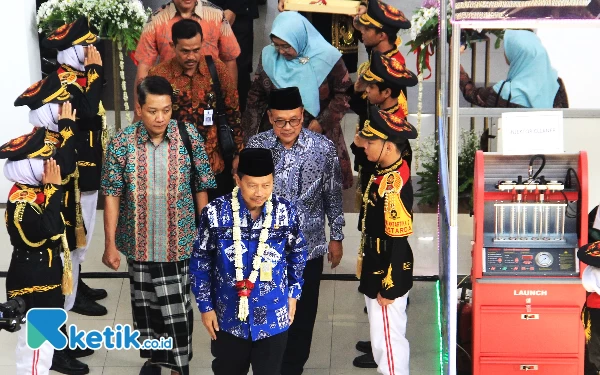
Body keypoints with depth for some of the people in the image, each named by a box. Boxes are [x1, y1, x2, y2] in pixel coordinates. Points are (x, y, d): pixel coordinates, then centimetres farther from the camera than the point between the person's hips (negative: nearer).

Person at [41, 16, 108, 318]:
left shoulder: (77, 77, 11)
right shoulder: (64, 81, -17)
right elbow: (89, 111, -34)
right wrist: (95, 70, -25)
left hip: (87, 166, 10)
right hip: (76, 169, -10)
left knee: (80, 231, 19)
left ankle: (77, 284, 32)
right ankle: (70, 297, 8)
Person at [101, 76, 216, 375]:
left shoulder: (189, 137, -10)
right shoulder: (122, 142, -10)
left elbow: (201, 188, -3)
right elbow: (112, 195, -5)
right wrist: (110, 243, -5)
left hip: (178, 241, -1)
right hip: (138, 241, 2)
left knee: (177, 307, 4)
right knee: (144, 304, 17)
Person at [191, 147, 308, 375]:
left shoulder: (286, 212, -11)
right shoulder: (215, 213, -15)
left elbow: (297, 254, 6)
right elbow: (200, 262, -4)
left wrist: (293, 294, 9)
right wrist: (205, 305, -2)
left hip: (274, 317, 0)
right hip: (229, 316, 0)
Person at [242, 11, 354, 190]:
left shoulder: (327, 57, -13)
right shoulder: (269, 56, -4)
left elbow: (343, 93, -3)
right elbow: (256, 96, 4)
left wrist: (323, 122, -13)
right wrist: (249, 134, 1)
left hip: (318, 137, -2)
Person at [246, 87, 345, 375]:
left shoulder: (324, 148, -10)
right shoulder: (256, 145, -8)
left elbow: (333, 196, 0)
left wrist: (336, 237, 4)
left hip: (308, 246, -1)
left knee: (302, 311, 13)